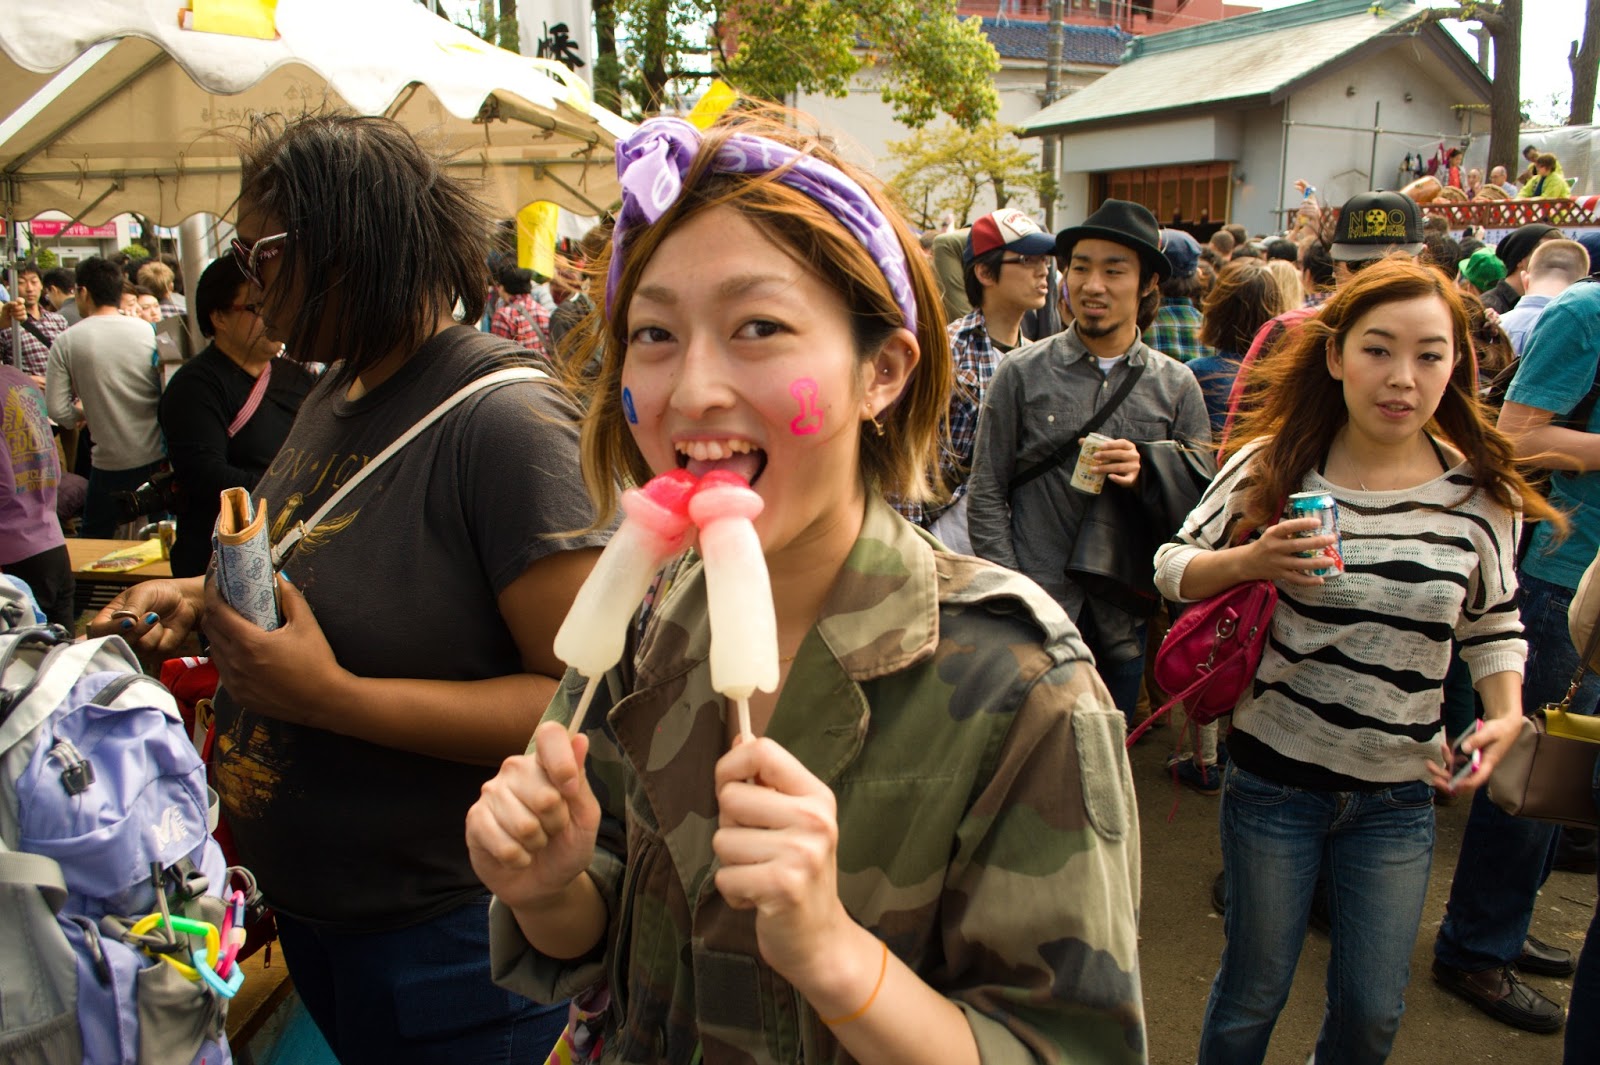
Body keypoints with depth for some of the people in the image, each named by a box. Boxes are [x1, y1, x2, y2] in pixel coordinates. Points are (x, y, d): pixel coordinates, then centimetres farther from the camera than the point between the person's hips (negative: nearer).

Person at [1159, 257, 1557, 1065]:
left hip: (1399, 795, 2)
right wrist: (1250, 561, -23)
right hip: (1275, 778, -2)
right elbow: (1173, 566, -3)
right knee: (1252, 995, 14)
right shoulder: (1271, 467, -11)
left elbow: (1494, 621, 9)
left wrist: (1506, 713, -8)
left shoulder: (1482, 495, -5)